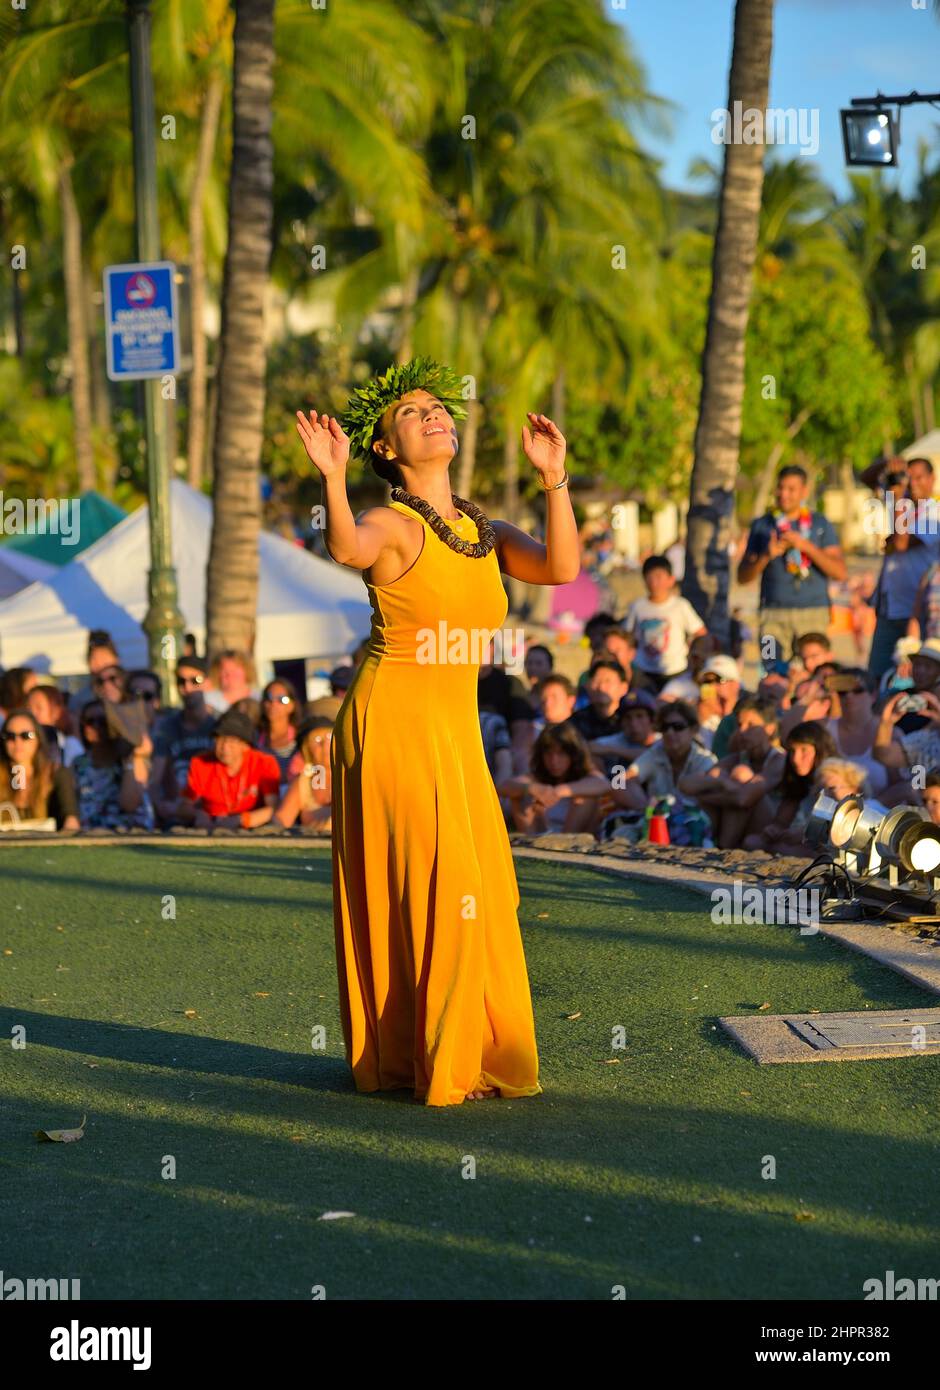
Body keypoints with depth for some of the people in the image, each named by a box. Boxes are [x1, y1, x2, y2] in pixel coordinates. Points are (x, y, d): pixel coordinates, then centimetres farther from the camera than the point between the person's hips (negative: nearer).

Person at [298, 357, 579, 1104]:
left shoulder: (486, 532, 9)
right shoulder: (392, 525, -9)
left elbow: (561, 569, -9)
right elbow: (347, 549, -33)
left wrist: (554, 478, -14)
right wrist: (333, 479, -48)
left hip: (456, 732, 7)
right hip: (393, 722, -7)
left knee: (481, 893, 13)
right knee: (433, 886, -7)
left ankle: (472, 1051, 27)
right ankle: (438, 1064, 2)